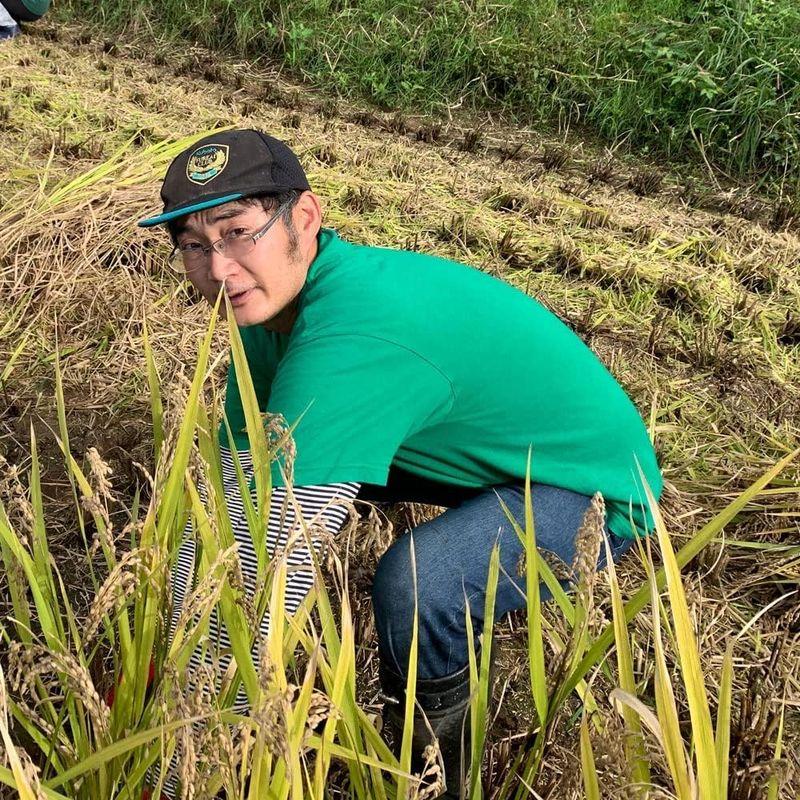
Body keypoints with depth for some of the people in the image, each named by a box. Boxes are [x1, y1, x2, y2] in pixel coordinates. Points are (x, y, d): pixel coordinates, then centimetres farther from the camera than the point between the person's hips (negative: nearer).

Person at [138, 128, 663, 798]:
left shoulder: (348, 342, -36)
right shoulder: (276, 301, -7)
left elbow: (262, 574, -37)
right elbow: (230, 494, -4)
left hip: (592, 484, -8)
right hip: (496, 450, 9)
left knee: (411, 585, -35)